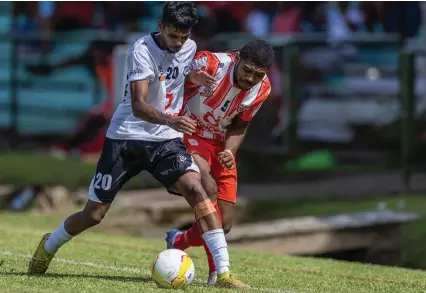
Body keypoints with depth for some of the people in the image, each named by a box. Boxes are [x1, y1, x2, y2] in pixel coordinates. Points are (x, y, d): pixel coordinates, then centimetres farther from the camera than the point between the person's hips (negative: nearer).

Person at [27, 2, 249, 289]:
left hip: (166, 140, 4)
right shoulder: (142, 50, -18)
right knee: (93, 214, 4)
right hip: (126, 138, -3)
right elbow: (138, 105, -29)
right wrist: (169, 120, -44)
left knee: (195, 189, -23)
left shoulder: (191, 49, 1)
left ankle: (223, 273, -24)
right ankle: (48, 247, 36)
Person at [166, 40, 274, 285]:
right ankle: (217, 270, -27)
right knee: (209, 187, -32)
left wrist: (229, 152, -15)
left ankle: (178, 241, 34)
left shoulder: (262, 89, -10)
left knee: (225, 224, 2)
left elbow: (240, 126, 2)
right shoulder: (210, 64, -26)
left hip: (221, 144, 5)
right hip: (190, 134, -5)